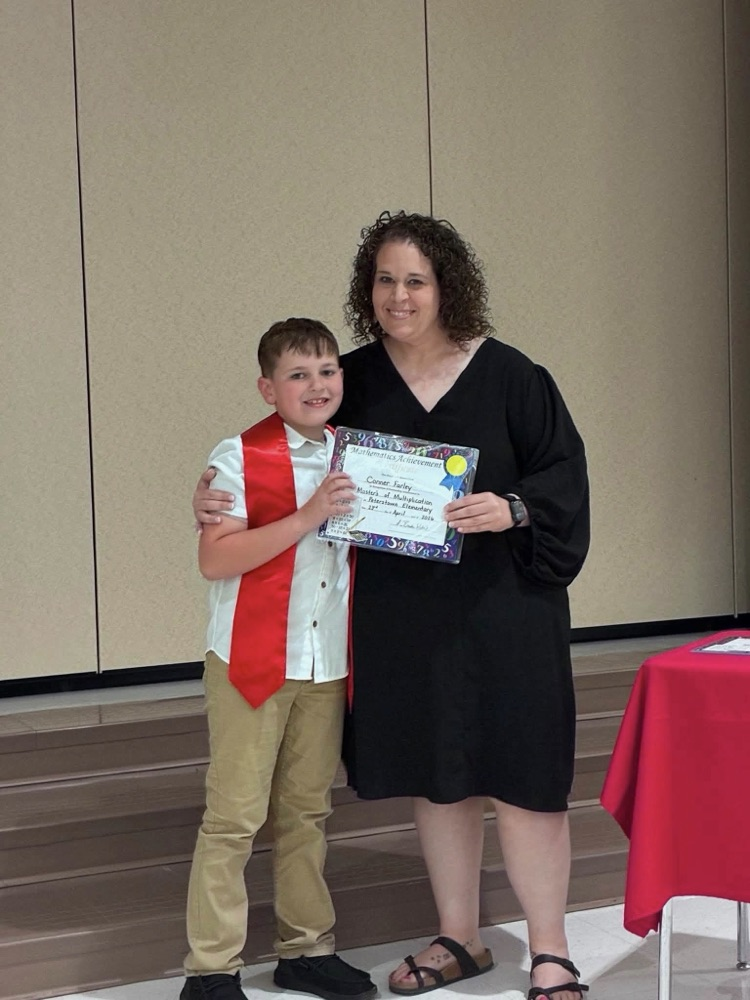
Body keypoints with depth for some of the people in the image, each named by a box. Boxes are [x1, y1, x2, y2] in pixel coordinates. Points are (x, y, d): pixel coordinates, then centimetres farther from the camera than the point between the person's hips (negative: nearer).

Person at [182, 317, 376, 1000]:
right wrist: (307, 516, -22)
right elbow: (215, 559, -19)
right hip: (251, 662, -5)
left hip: (328, 663, 6)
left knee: (307, 809, 14)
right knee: (235, 815, -3)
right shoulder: (240, 458, -9)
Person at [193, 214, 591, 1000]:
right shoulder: (353, 381, 2)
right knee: (434, 775, 13)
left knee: (520, 776, -2)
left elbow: (563, 469, -4)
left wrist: (512, 510, -22)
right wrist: (218, 495, -7)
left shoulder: (505, 375, -6)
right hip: (398, 613, 4)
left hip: (500, 608, -4)